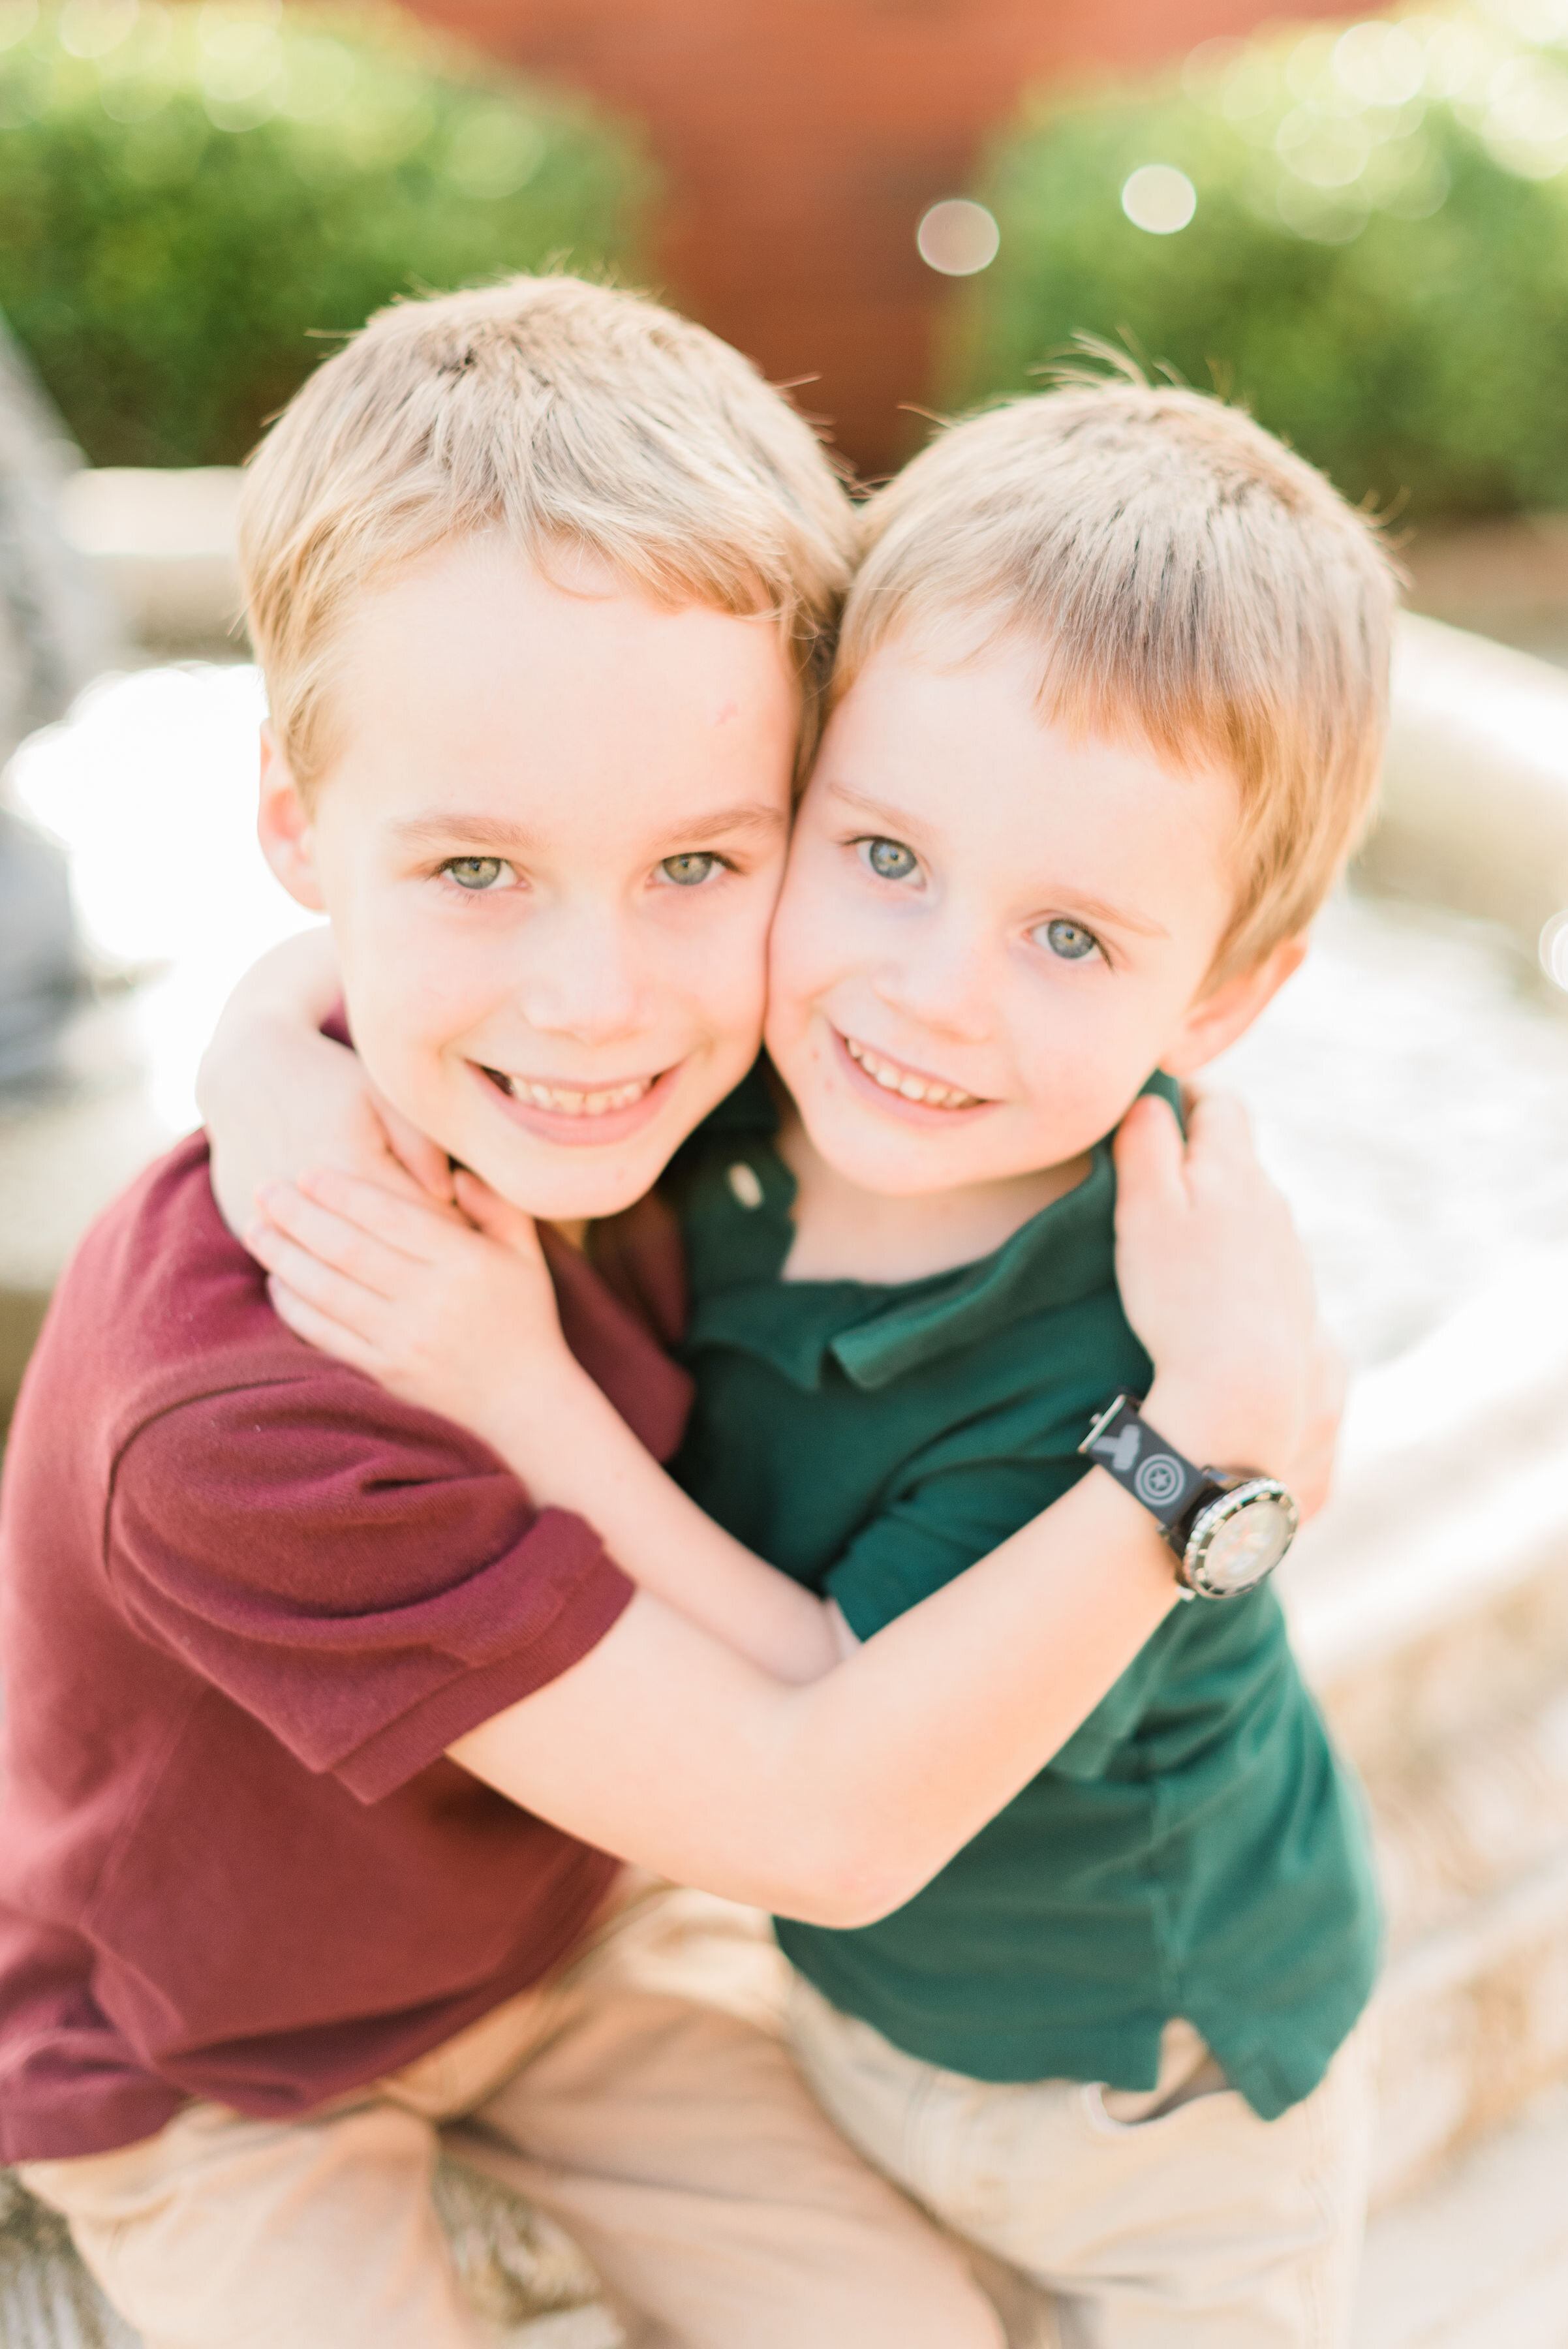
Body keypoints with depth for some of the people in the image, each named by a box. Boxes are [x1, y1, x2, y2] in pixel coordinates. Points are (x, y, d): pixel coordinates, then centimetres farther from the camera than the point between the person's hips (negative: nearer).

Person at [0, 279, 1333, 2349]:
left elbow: (800, 1668, -16)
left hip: (539, 1932, 5)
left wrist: (516, 1372, -29)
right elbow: (826, 1826, -34)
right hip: (210, 2076, -5)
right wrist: (1216, 1423, -36)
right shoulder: (239, 1402, -40)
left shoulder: (600, 1160, -18)